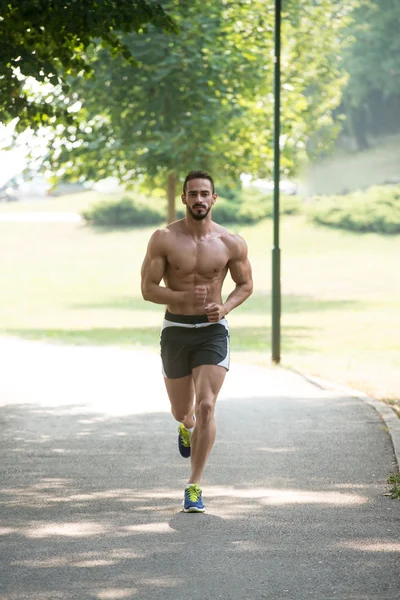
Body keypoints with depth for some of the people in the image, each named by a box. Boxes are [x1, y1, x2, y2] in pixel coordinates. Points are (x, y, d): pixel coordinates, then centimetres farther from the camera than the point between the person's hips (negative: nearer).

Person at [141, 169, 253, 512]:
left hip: (212, 331, -1)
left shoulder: (231, 244, -5)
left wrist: (225, 307, -11)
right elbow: (148, 289, -9)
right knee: (182, 411, 13)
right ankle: (187, 426, 54)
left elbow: (246, 284, 9)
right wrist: (185, 297, -25)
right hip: (175, 331, 1)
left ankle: (195, 486, -8)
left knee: (206, 407, -15)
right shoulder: (164, 239, -8)